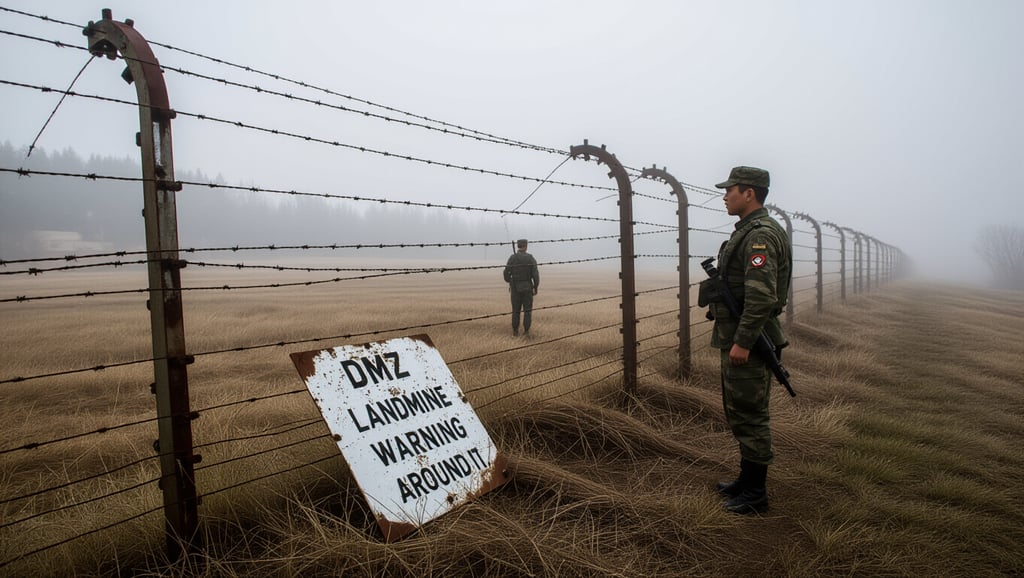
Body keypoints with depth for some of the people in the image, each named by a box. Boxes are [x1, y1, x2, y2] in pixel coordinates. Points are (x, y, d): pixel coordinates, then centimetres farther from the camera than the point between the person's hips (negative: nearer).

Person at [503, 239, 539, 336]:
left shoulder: (512, 258, -6)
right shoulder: (531, 258, -8)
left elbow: (507, 273, -4)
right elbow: (535, 274, -12)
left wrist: (509, 284, 15)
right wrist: (536, 288, -2)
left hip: (515, 288, 1)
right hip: (527, 288, -1)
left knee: (516, 310, 10)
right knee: (527, 310, 8)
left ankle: (515, 331, 10)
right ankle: (526, 330, 6)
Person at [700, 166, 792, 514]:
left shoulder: (761, 235, -17)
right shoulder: (747, 232, 16)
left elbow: (762, 296, -25)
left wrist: (743, 342, -25)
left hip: (747, 340, -11)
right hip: (735, 336, 11)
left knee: (749, 415, -2)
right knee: (738, 412, 18)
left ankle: (755, 494, 9)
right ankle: (747, 479, 30)